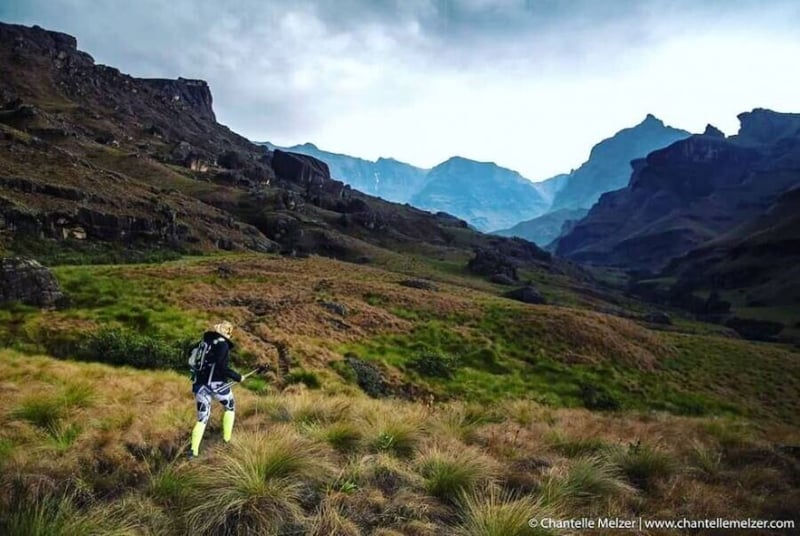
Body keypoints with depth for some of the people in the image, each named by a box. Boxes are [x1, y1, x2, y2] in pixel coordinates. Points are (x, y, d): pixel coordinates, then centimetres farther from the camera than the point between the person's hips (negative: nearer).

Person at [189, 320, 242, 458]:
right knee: (230, 407, 22)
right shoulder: (223, 344, -12)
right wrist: (238, 377, -9)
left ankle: (194, 450, 2)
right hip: (217, 384, -6)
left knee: (202, 418, 12)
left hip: (201, 384, 6)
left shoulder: (205, 342, 10)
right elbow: (223, 367, -20)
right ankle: (227, 438, 26)